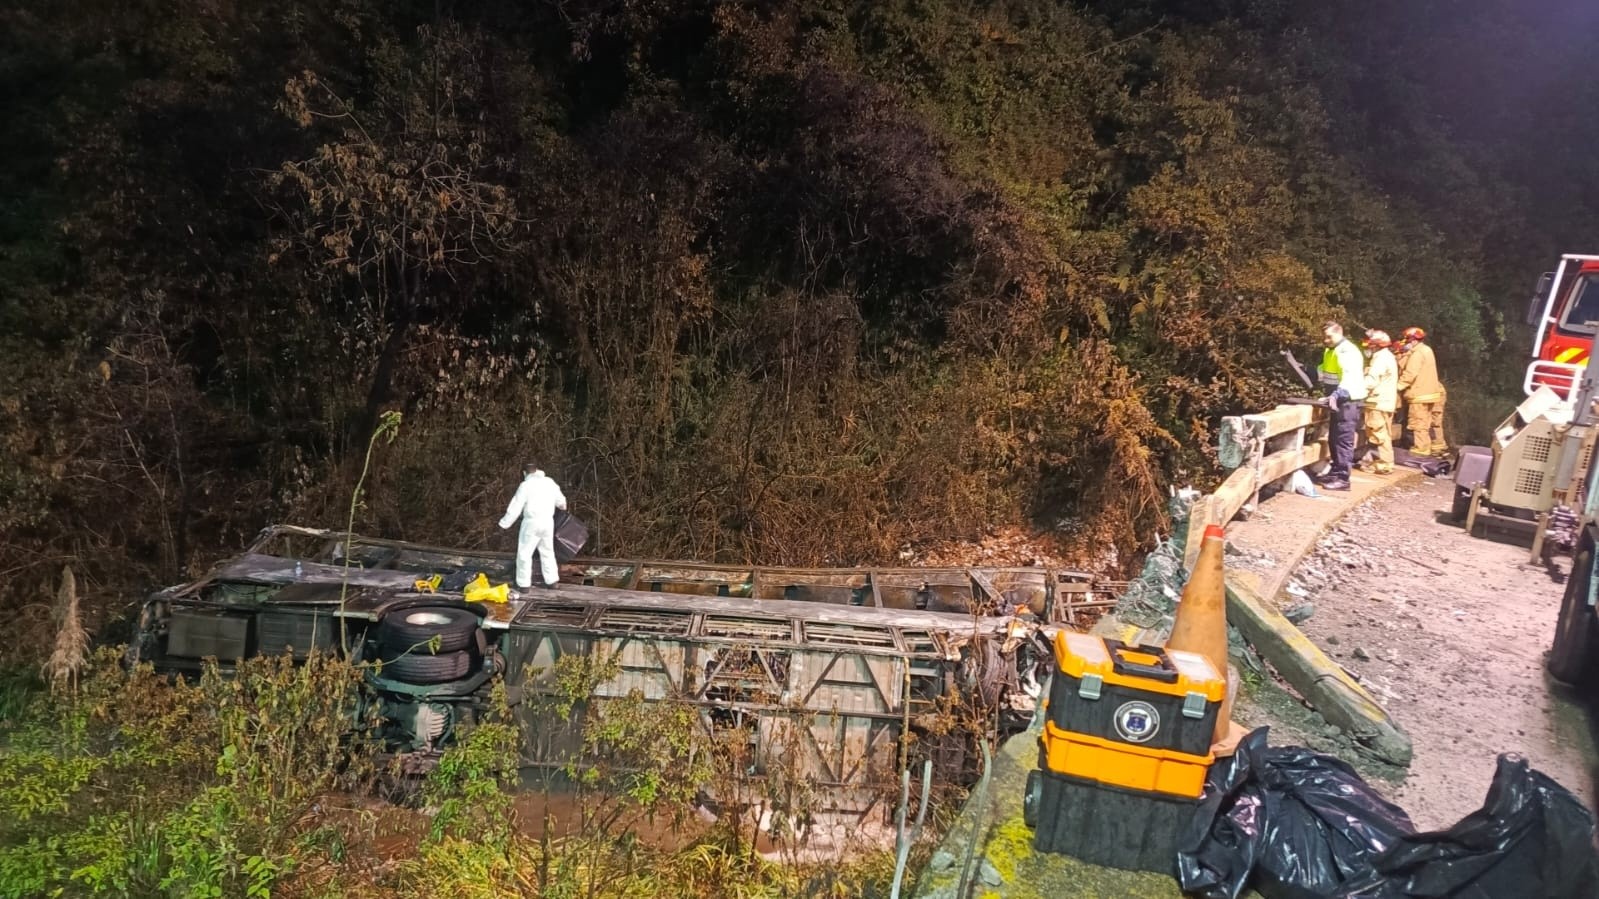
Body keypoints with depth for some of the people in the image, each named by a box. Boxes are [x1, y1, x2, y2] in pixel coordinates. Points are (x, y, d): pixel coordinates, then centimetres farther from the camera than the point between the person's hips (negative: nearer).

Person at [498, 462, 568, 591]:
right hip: (548, 521, 6)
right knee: (547, 551, 17)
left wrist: (504, 524, -3)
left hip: (532, 522, -6)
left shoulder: (526, 485, -10)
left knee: (524, 553, 3)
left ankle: (523, 584, 4)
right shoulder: (550, 482, 7)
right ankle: (551, 580, 21)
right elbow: (560, 500, 19)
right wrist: (563, 506, 43)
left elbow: (515, 507, -11)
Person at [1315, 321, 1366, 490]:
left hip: (1348, 401, -10)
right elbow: (1324, 371, 28)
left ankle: (1342, 478, -8)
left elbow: (1350, 377, -31)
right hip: (1338, 400, 10)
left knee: (1343, 440, -10)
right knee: (1333, 439, 16)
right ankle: (1335, 472, 26)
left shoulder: (1347, 351, -17)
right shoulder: (1330, 351, 15)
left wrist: (1337, 394, -44)